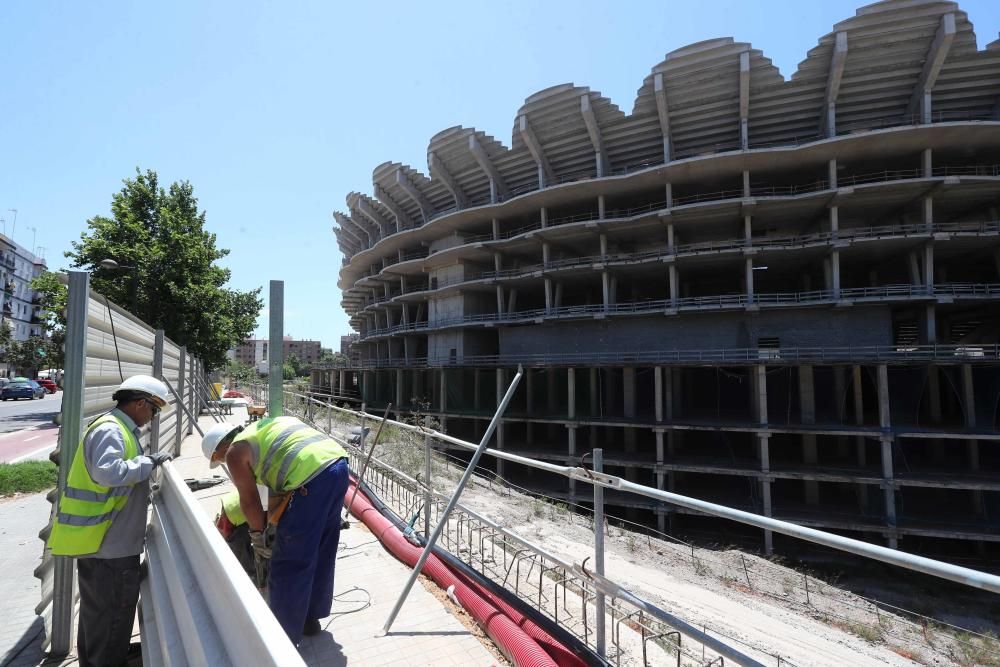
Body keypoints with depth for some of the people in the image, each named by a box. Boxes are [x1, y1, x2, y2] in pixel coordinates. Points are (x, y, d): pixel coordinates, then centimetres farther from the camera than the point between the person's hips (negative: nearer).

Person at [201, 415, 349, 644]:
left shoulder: (235, 451, 7)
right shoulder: (262, 429, 30)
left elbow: (249, 499, 9)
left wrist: (257, 536, 23)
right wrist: (273, 518, 41)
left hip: (312, 478, -9)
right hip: (338, 463, 9)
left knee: (290, 564, 7)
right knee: (321, 553, 23)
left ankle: (285, 637, 20)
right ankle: (311, 618, 40)